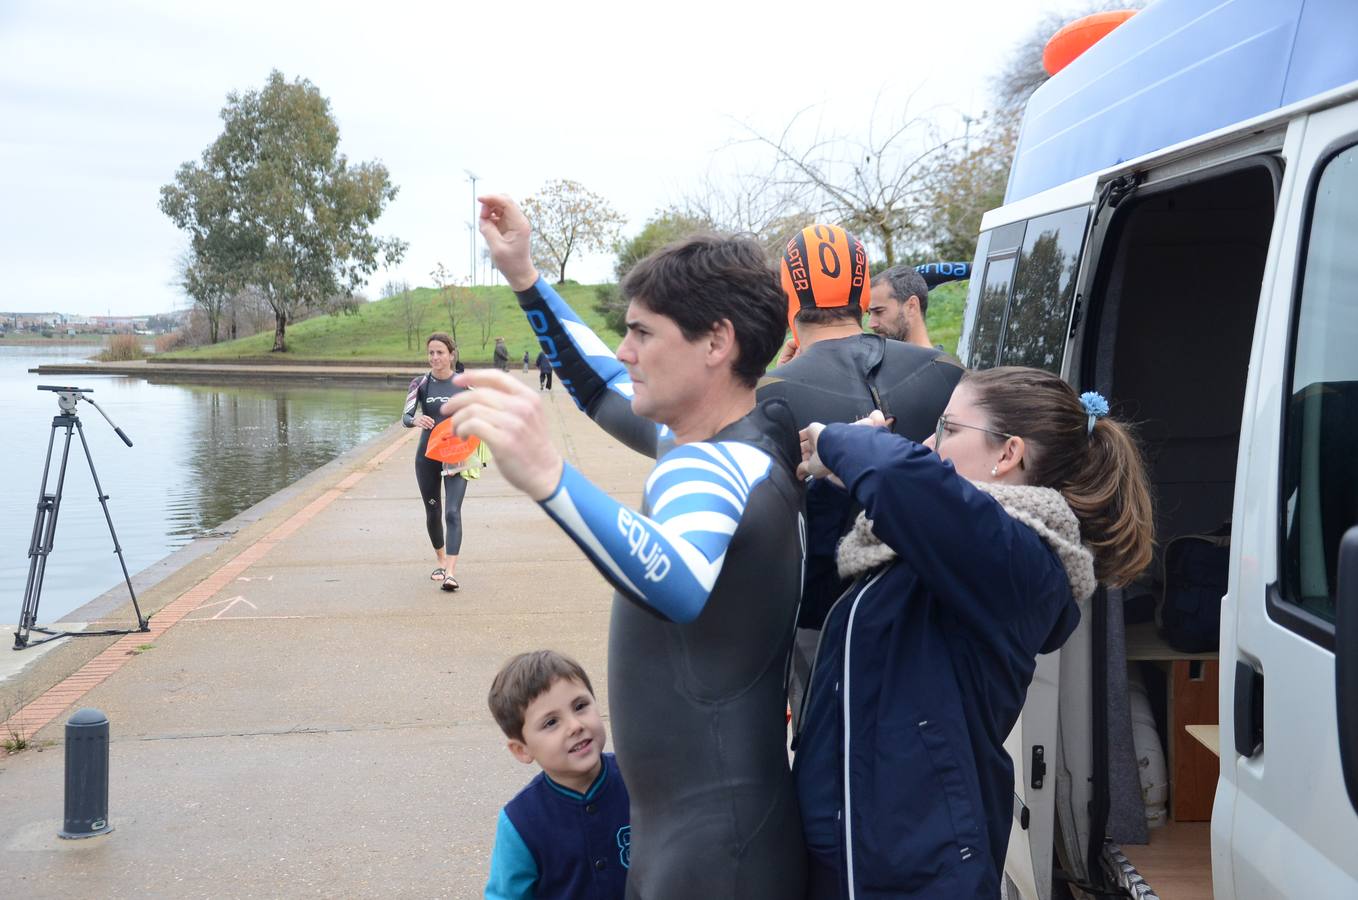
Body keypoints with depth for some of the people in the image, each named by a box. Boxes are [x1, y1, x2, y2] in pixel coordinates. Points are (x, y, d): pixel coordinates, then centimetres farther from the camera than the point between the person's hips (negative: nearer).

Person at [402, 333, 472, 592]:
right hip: (427, 455, 2)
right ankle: (441, 561, 35)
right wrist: (416, 420, -34)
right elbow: (405, 417, -10)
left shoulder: (464, 383, -2)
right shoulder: (421, 383, -3)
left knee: (452, 512, -14)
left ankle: (450, 572, -21)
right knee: (433, 512, 13)